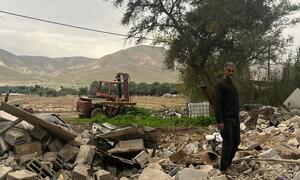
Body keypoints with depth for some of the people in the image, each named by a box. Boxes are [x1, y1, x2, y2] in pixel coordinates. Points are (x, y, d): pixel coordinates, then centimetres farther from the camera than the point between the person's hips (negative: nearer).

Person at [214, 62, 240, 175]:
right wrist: (219, 121, -22)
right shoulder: (220, 85, -10)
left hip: (235, 119, 8)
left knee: (236, 141, 12)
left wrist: (237, 117, 17)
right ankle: (224, 167, 7)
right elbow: (217, 104, -16)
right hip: (226, 119, -8)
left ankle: (228, 162, 26)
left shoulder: (232, 85, 17)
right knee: (228, 143, -5)